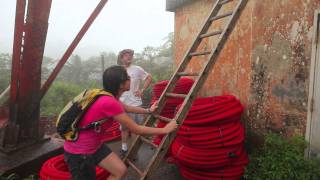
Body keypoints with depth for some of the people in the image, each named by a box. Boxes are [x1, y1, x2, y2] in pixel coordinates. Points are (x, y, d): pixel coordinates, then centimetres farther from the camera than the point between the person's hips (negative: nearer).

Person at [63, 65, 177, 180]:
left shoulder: (109, 97, -2)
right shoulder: (109, 102, -30)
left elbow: (128, 108, 19)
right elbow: (137, 129, -22)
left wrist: (148, 110, 30)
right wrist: (164, 130, -11)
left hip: (95, 145, 9)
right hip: (79, 152, -9)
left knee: (121, 170, 8)